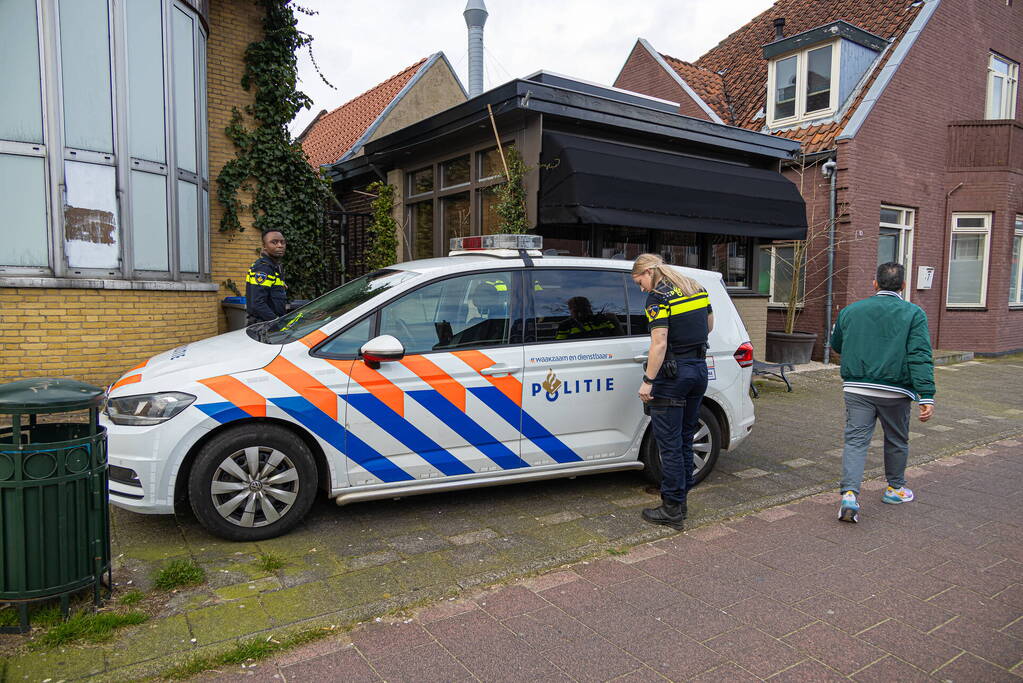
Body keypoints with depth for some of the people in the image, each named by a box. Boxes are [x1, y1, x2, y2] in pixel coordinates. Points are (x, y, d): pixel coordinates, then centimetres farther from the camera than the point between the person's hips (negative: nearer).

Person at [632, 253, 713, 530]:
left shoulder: (658, 296, -14)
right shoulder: (697, 289, 11)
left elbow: (659, 343, -21)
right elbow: (709, 326, 22)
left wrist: (648, 380, -19)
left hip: (672, 373, -8)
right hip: (699, 369, 9)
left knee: (669, 443, 0)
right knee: (685, 440, 17)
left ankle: (672, 510, 7)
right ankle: (681, 500, 26)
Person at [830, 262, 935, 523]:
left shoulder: (850, 311, 5)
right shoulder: (914, 314, -4)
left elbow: (837, 345, 18)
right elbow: (920, 357, -12)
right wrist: (926, 396, -13)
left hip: (857, 389, 1)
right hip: (895, 392, -1)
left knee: (855, 440, 1)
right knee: (896, 441, 18)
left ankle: (849, 493, -14)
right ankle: (895, 489, 35)